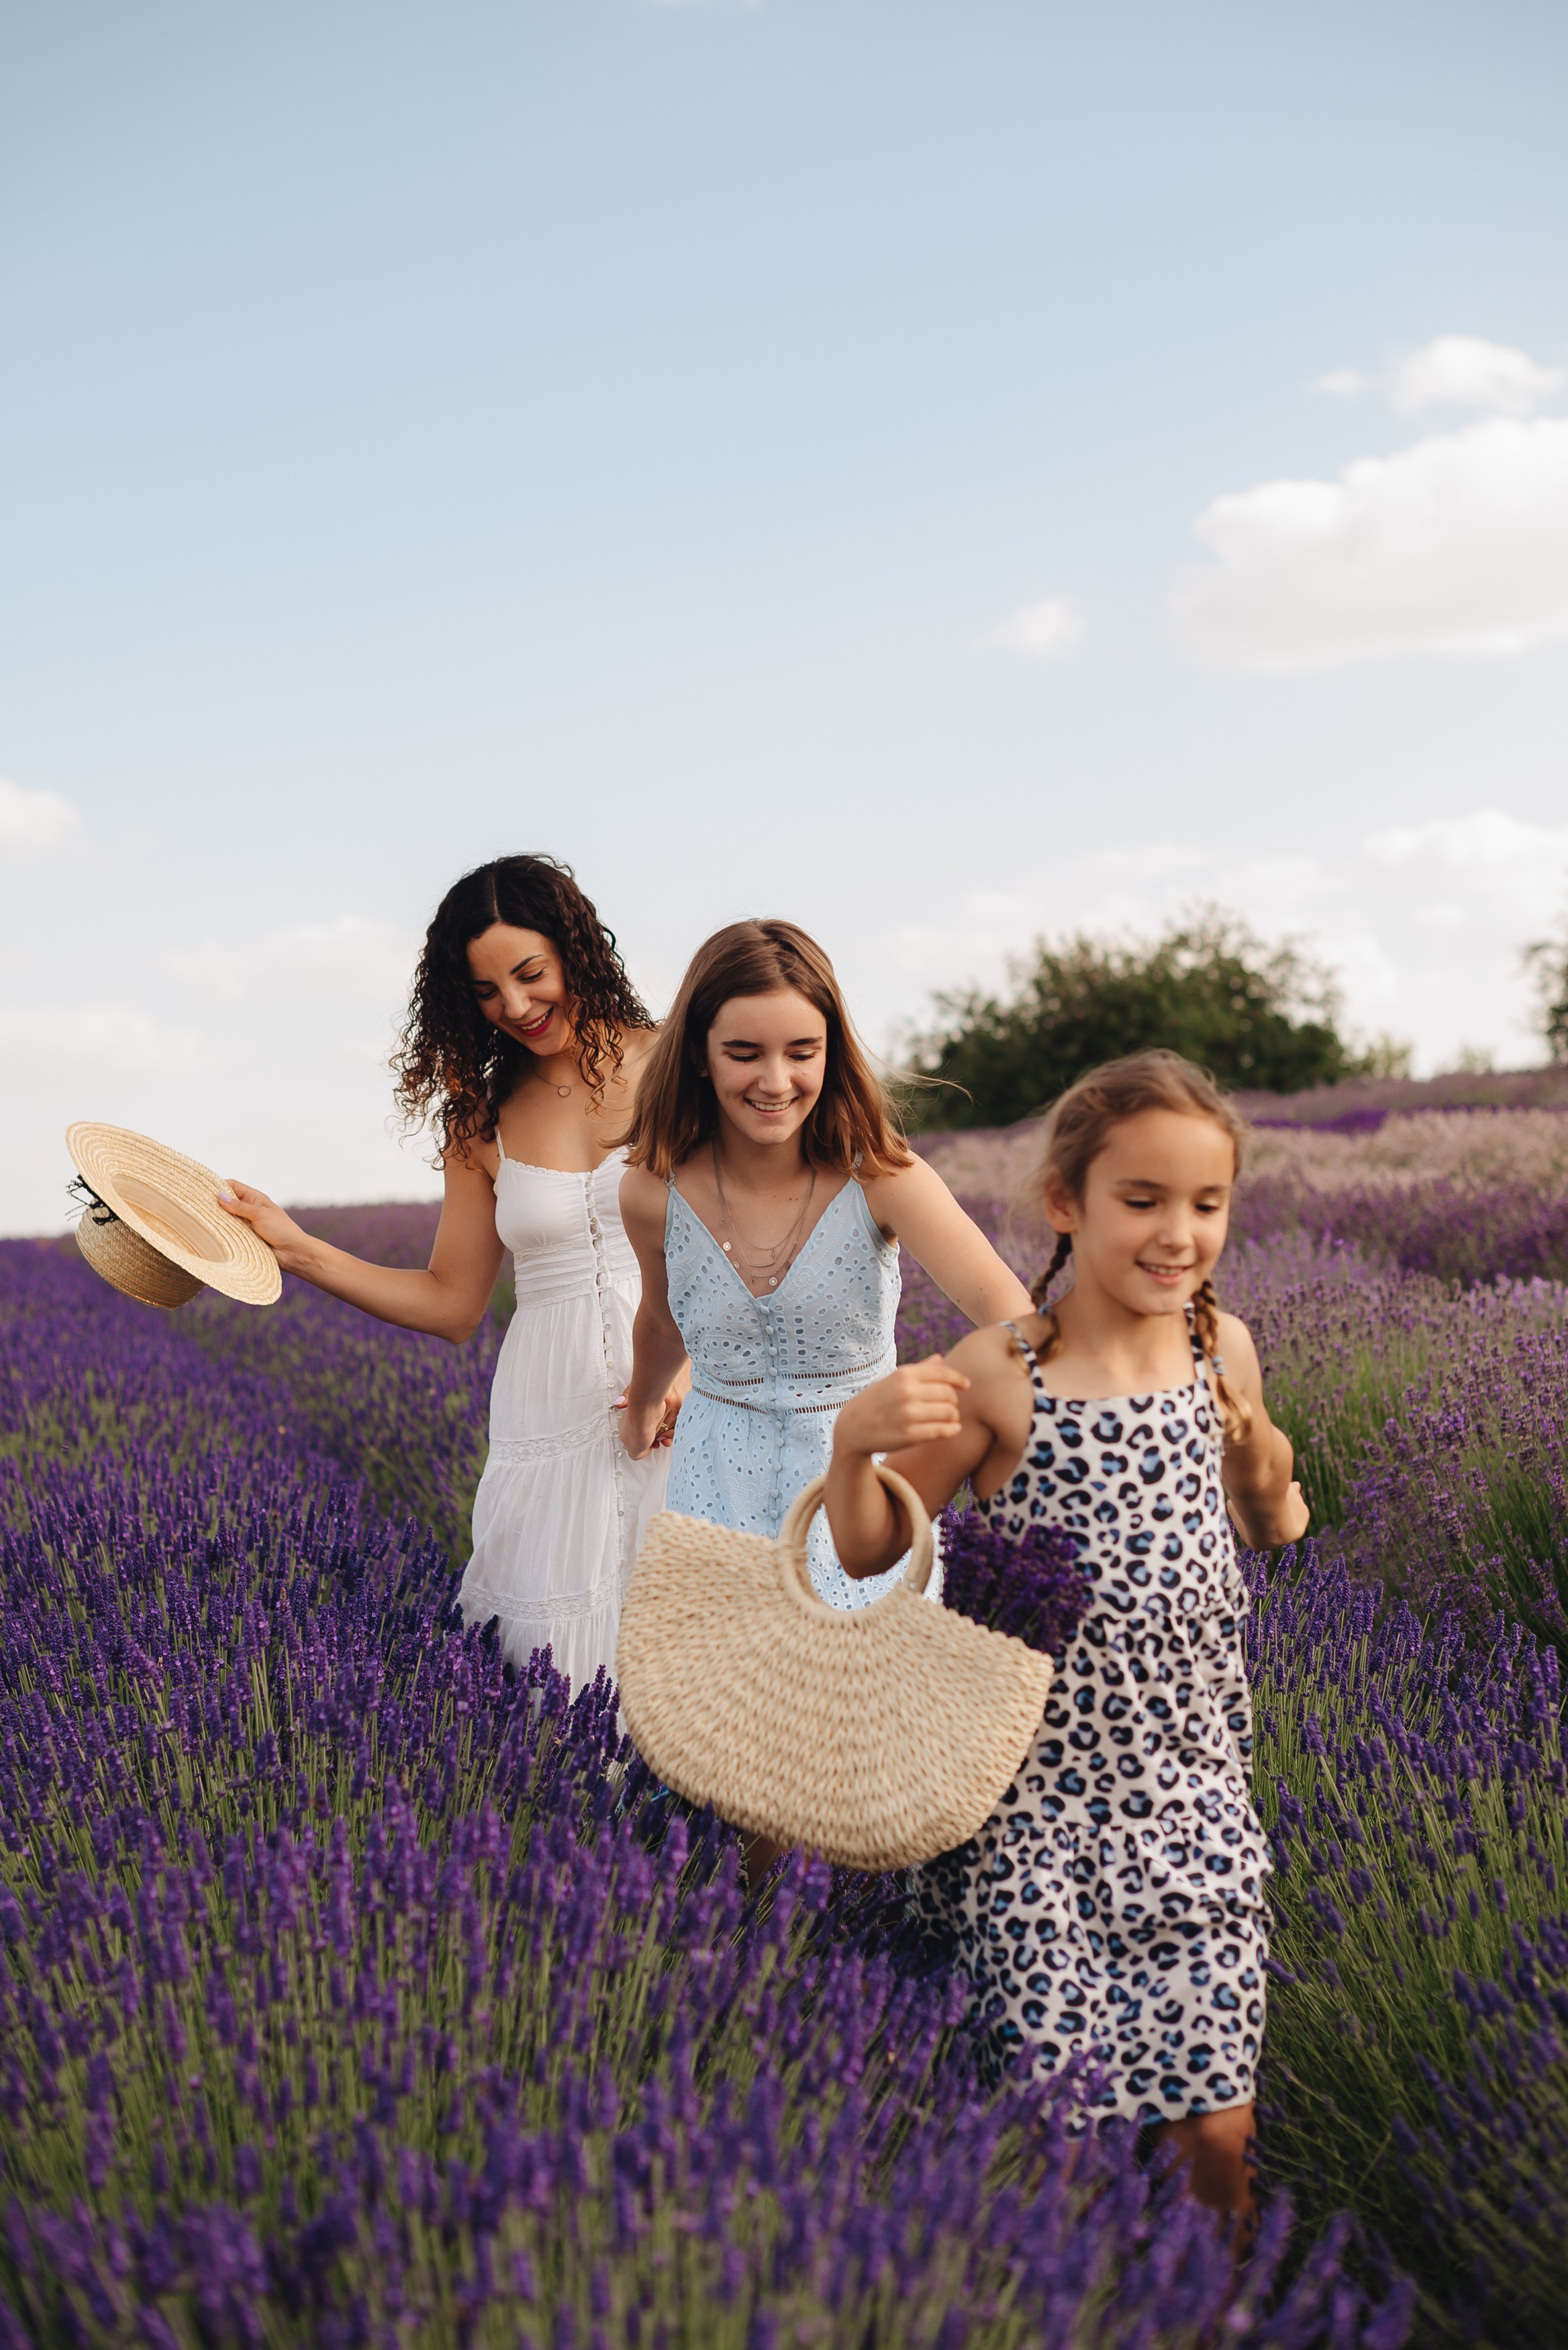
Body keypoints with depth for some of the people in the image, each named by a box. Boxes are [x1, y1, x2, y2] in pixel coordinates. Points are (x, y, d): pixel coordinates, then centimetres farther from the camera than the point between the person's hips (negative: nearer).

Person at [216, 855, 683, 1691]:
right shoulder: (484, 1120, 10)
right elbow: (451, 1304, 13)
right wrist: (295, 1248, 5)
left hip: (692, 1396, -2)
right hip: (554, 1413, 2)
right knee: (555, 1674, -1)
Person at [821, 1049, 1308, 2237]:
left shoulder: (1223, 1348, 1)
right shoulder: (999, 1377, -13)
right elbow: (870, 1553, -4)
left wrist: (1271, 1473, -4)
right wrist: (854, 1439, -22)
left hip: (1195, 1792, 4)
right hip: (1039, 1799, -3)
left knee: (1220, 2136, 7)